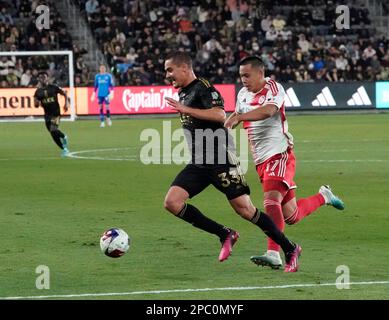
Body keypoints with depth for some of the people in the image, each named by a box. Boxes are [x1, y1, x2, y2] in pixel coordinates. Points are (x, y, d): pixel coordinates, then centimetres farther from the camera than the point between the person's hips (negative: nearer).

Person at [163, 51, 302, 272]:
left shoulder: (203, 88, -12)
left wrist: (185, 110, -27)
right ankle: (225, 235, 3)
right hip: (198, 163, 9)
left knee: (244, 209, -9)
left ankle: (290, 249, 6)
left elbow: (219, 115, -28)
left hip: (221, 161, -9)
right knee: (172, 202, -8)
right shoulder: (183, 94, 17)